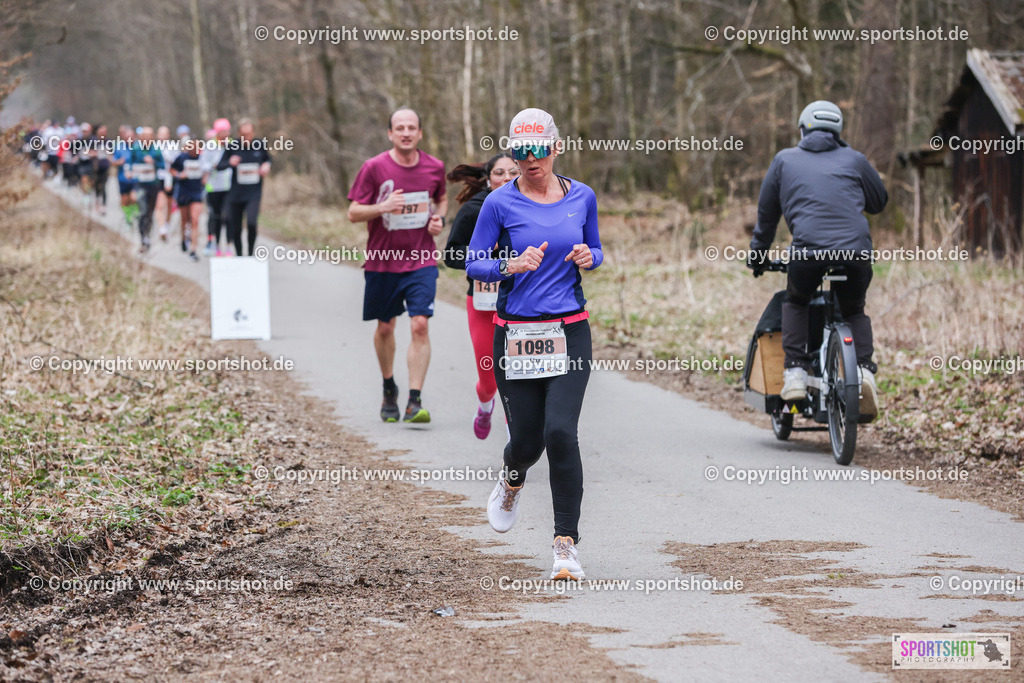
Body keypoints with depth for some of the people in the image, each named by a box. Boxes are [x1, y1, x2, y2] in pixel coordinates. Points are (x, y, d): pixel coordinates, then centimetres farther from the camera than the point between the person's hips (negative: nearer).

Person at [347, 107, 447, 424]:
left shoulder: (434, 167, 0)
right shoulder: (374, 167, -8)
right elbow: (353, 213, -6)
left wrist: (439, 218, -1)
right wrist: (383, 207, -24)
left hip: (422, 261, 0)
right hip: (382, 261, 0)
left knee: (420, 325, -13)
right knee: (385, 327, 13)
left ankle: (415, 402, -14)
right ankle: (389, 389, 37)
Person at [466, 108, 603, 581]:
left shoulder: (582, 197, 5)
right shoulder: (500, 203, -3)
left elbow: (595, 250, 18)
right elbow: (473, 263, 0)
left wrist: (588, 257, -5)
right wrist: (512, 266, -18)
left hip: (569, 332, 1)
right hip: (516, 333, -1)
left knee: (561, 432, -15)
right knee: (526, 438, 4)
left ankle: (566, 545, -8)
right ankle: (512, 481, 43)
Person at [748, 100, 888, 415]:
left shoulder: (784, 160, 19)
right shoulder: (854, 160, 20)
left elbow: (767, 212, 25)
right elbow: (880, 201, 32)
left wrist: (757, 254, 37)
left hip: (808, 249, -1)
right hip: (856, 252, 1)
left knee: (794, 303, 27)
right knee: (854, 311, 26)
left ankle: (795, 371, 9)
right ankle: (864, 369, 1)